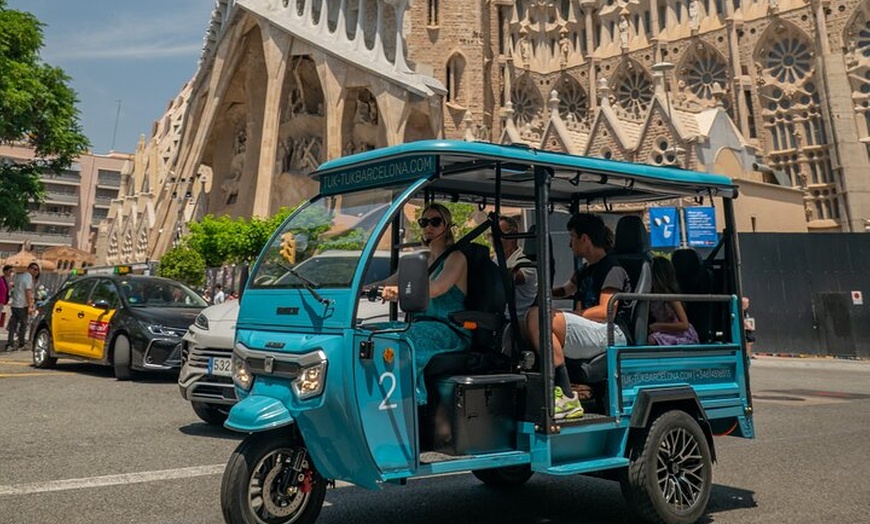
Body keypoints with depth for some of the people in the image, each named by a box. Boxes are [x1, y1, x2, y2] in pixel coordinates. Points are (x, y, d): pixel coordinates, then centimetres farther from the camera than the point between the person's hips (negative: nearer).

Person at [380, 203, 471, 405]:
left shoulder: (456, 258, -1)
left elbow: (436, 288, -21)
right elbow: (388, 283, 14)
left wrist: (399, 291, -37)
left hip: (451, 333, -6)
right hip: (426, 326, 6)